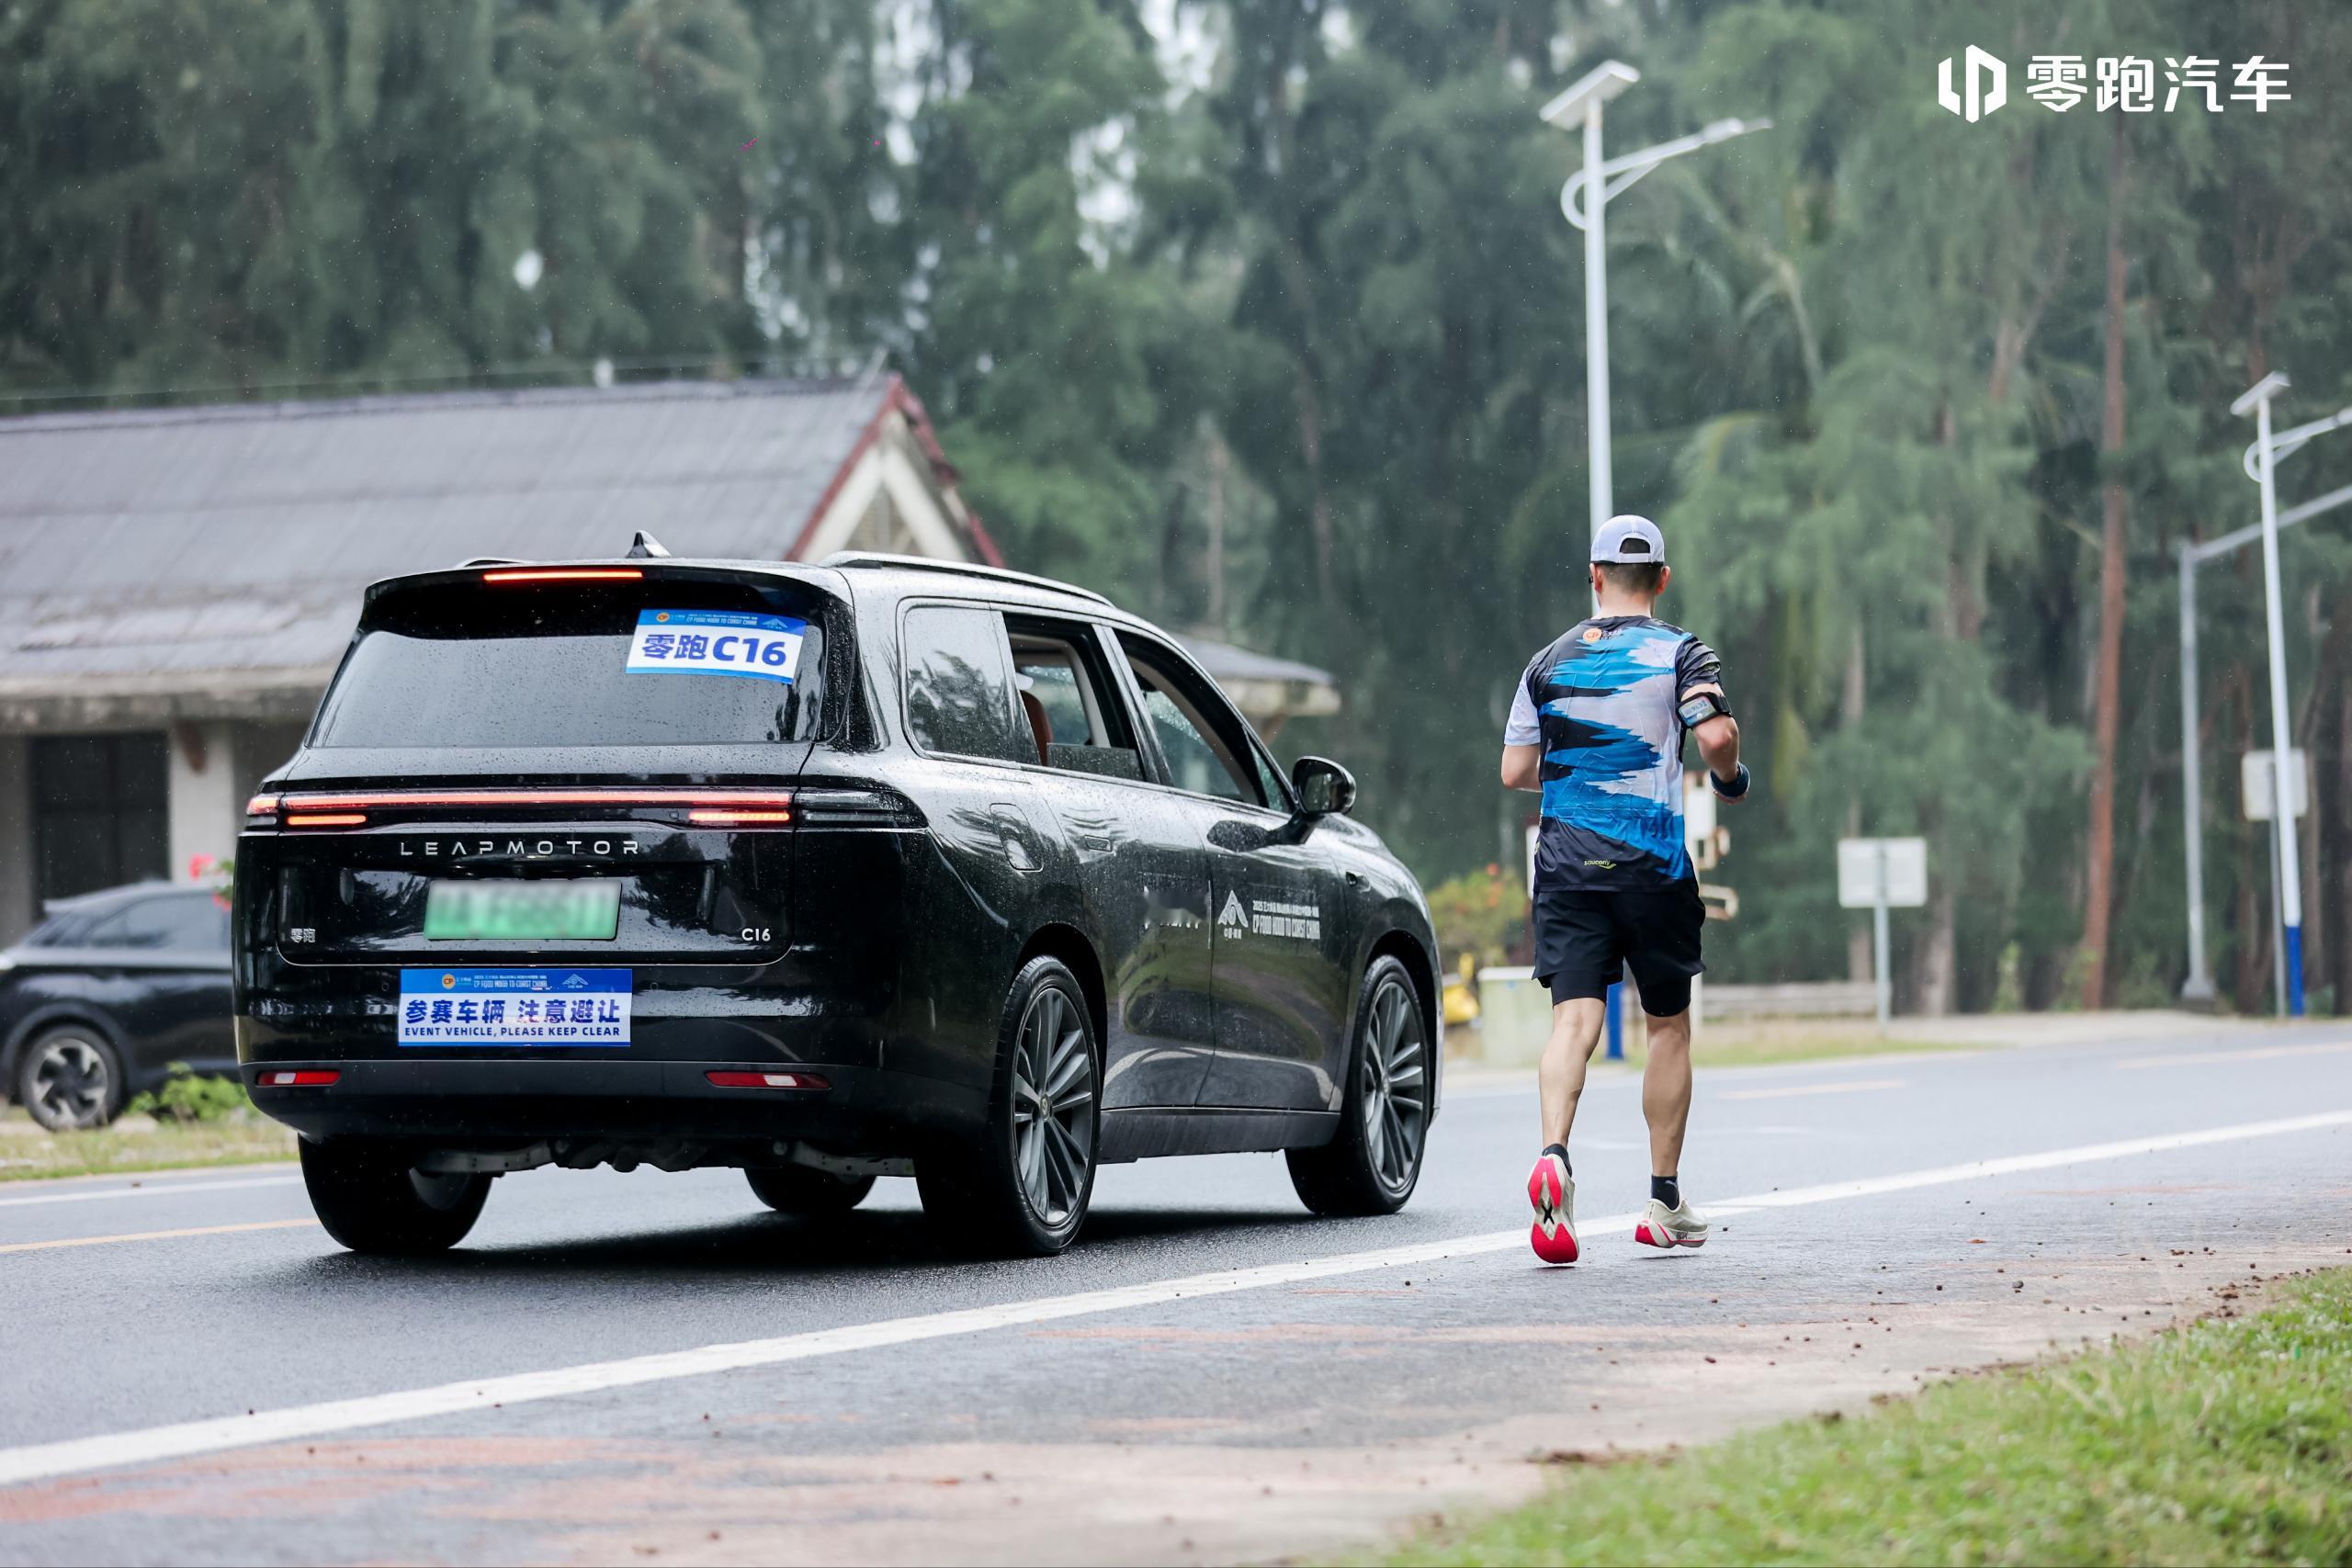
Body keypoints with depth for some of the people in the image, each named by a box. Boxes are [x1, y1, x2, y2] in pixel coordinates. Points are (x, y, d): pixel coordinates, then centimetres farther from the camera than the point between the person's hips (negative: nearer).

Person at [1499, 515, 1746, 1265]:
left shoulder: (1551, 661, 9)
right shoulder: (1681, 653, 0)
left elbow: (1514, 772, 9)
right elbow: (1716, 734, -16)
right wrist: (1730, 777, 5)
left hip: (1564, 862, 2)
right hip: (1652, 863, -2)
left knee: (1574, 1018, -7)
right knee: (1668, 1026, 12)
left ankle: (1553, 1155, -34)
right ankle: (1664, 1200, 15)